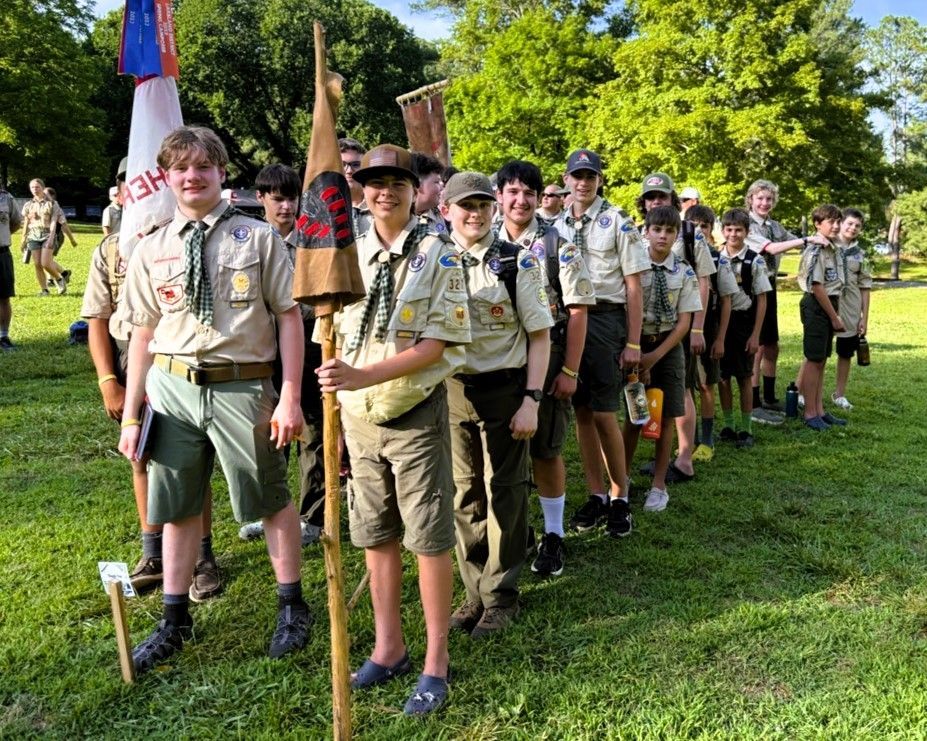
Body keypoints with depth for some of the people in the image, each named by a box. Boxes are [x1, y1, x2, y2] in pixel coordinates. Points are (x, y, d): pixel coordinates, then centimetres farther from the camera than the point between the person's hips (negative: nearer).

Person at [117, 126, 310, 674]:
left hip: (242, 386, -3)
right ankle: (176, 621, 33)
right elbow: (143, 335, 8)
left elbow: (289, 317, -3)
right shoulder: (150, 251, 6)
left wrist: (290, 397, -9)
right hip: (173, 387, 3)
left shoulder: (258, 238, -2)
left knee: (272, 500, 10)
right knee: (178, 506, 14)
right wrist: (130, 416, 6)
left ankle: (292, 607, 32)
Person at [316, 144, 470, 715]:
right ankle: (389, 647, 31)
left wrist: (365, 376, -24)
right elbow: (340, 334, 14)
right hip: (359, 415, 5)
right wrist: (339, 395, 6)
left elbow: (437, 343, -15)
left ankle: (437, 661, 18)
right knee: (375, 535, 14)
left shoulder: (437, 256, -7)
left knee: (430, 538, 2)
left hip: (416, 412, -5)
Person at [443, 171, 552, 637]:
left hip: (504, 391, -3)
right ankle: (474, 591, 27)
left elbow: (539, 335, -5)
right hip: (452, 390, 3)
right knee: (465, 494, 11)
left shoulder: (517, 262, -5)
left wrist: (531, 400, -12)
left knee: (504, 493, 5)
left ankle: (501, 596, 20)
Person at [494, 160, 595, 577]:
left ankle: (553, 535, 19)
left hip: (547, 362, -3)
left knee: (546, 451, 4)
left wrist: (569, 371, -12)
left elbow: (577, 312, -6)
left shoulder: (558, 247, -4)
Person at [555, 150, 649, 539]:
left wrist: (633, 343, -8)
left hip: (604, 318, -5)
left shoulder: (618, 222, -3)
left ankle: (620, 497, 14)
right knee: (580, 412, 8)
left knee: (603, 415, -4)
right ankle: (596, 496, 21)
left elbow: (633, 285, -4)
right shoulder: (558, 225, 11)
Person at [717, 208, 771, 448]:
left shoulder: (755, 261, -6)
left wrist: (755, 335, -7)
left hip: (743, 322, -3)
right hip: (720, 321, 3)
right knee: (723, 376, 8)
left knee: (744, 378, 6)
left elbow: (761, 300, -4)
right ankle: (728, 426, 21)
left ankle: (746, 429, 16)